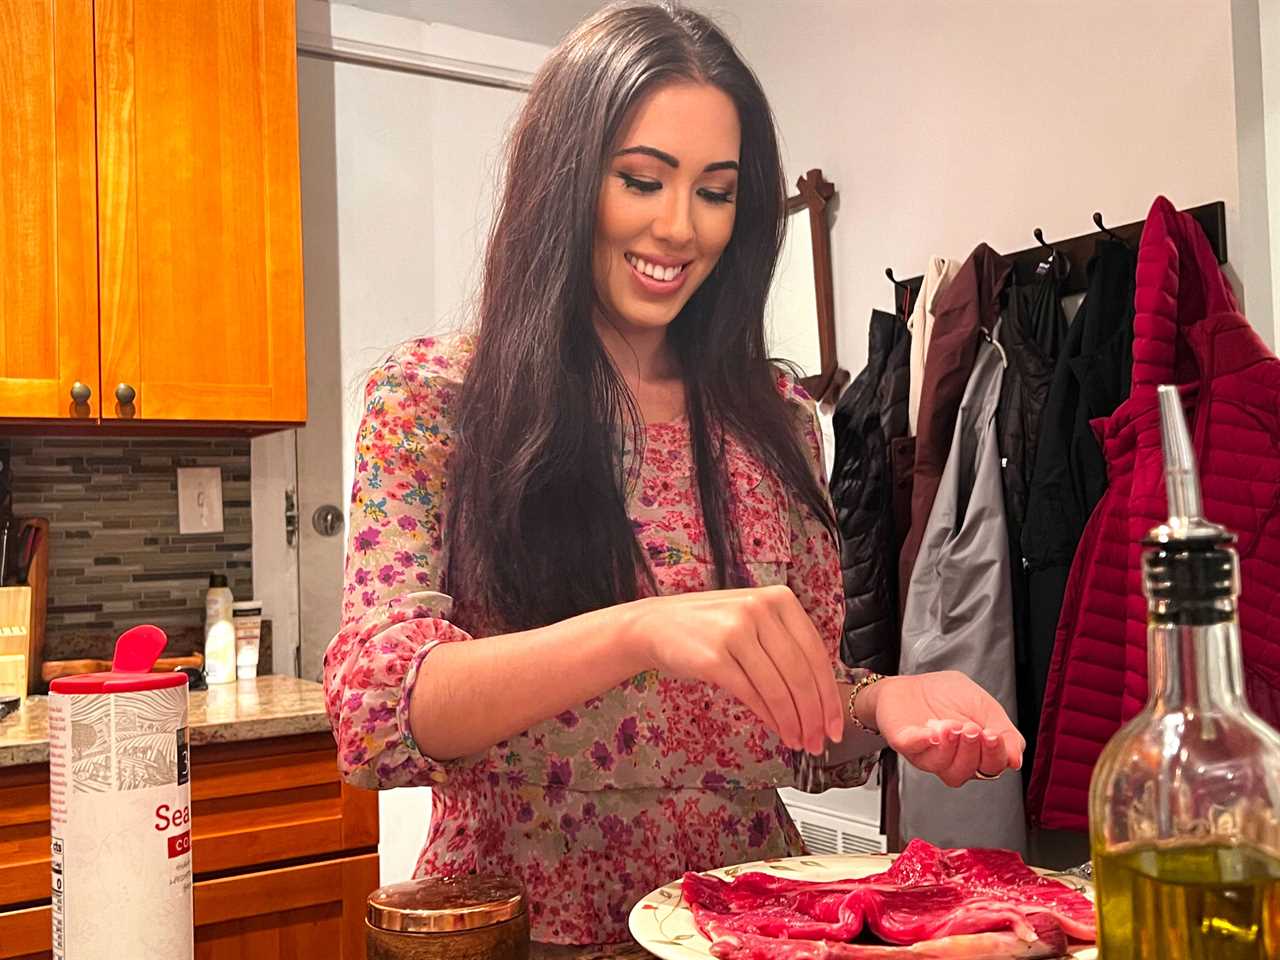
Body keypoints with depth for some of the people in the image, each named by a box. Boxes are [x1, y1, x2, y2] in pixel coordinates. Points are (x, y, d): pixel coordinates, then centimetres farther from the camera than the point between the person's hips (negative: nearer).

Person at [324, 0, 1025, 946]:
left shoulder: (777, 417, 2)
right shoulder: (432, 397, -6)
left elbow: (807, 729, 8)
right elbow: (374, 711, -16)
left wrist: (882, 702, -13)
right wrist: (632, 633, -30)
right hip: (519, 920, -2)